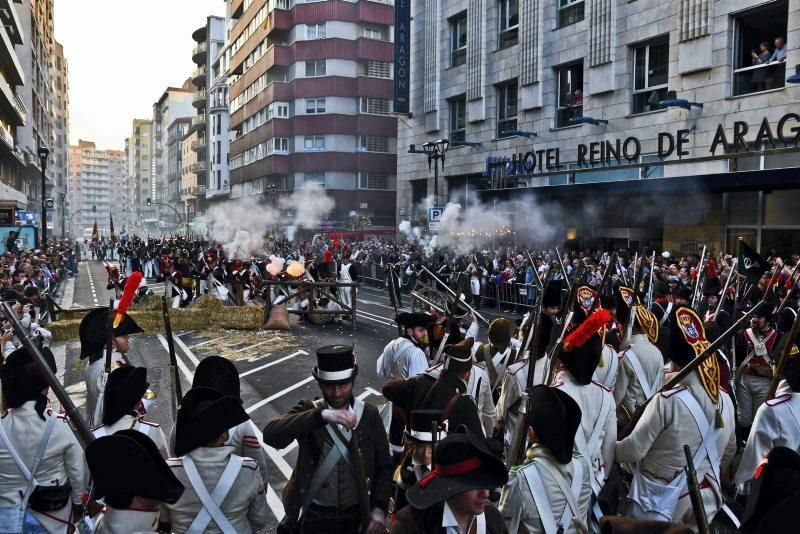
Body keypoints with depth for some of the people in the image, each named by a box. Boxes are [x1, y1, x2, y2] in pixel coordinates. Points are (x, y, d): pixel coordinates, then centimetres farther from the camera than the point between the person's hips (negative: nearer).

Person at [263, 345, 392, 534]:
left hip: (358, 516, 1)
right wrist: (321, 416, -40)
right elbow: (271, 435, -29)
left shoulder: (369, 414, -6)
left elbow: (384, 466, -1)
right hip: (315, 517, -1)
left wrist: (379, 509, -15)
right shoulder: (308, 411, -10)